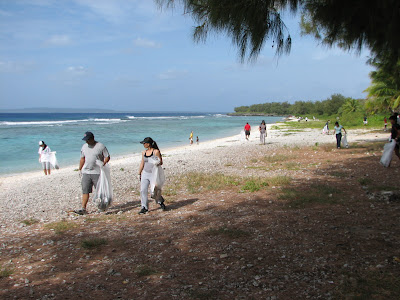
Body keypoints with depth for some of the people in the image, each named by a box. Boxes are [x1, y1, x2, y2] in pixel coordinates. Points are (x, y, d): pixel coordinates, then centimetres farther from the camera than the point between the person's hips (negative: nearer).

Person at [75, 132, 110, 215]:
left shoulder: (100, 146, -5)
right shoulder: (84, 146, 12)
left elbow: (107, 157, -2)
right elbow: (82, 159, 21)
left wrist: (103, 164, -19)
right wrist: (80, 169, 19)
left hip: (97, 172, -4)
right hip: (86, 172, 5)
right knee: (85, 191, 0)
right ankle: (83, 209, 2)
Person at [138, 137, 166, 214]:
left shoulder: (156, 151, -7)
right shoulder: (144, 153, 10)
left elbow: (160, 162, -5)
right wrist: (139, 174, 18)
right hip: (145, 173, 5)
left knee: (156, 190, 1)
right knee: (143, 190, -4)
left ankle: (160, 202, 31)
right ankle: (144, 207, 5)